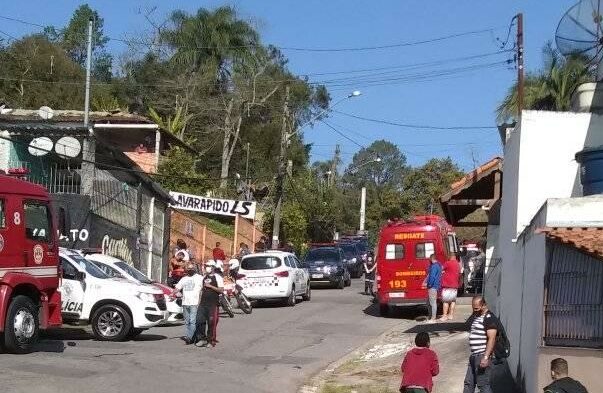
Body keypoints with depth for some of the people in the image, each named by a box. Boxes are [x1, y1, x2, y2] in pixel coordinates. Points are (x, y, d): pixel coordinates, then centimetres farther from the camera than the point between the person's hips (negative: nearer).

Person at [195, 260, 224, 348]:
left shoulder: (217, 277, -4)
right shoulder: (204, 277, 16)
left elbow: (221, 290, -10)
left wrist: (210, 286, -16)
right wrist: (199, 301, 17)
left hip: (213, 304, -6)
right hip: (203, 303, 6)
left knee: (211, 322, -3)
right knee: (199, 320, -1)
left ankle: (210, 340, 7)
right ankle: (202, 338, 10)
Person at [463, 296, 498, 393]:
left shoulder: (490, 318, -14)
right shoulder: (476, 316, 15)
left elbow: (492, 339, -22)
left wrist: (486, 357, -26)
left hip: (482, 356, -10)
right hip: (474, 356, 10)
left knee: (483, 385, -6)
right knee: (468, 383, 14)